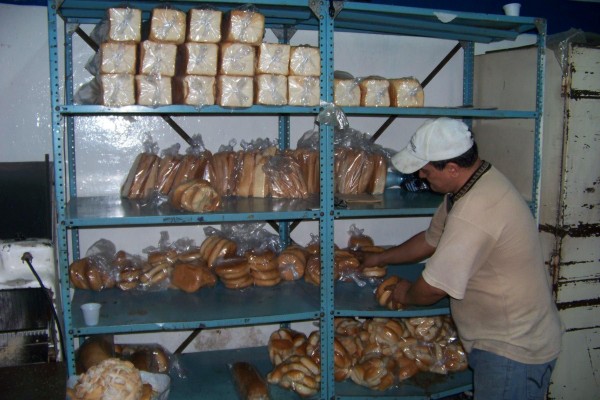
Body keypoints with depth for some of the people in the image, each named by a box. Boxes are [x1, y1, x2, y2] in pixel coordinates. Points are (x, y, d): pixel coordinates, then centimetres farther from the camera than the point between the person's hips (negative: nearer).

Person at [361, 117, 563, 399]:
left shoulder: (474, 214, -32)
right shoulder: (479, 182, 1)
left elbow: (433, 288, -23)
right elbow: (430, 240, 15)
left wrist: (406, 295, -2)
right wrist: (379, 258, 21)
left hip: (512, 350, -9)